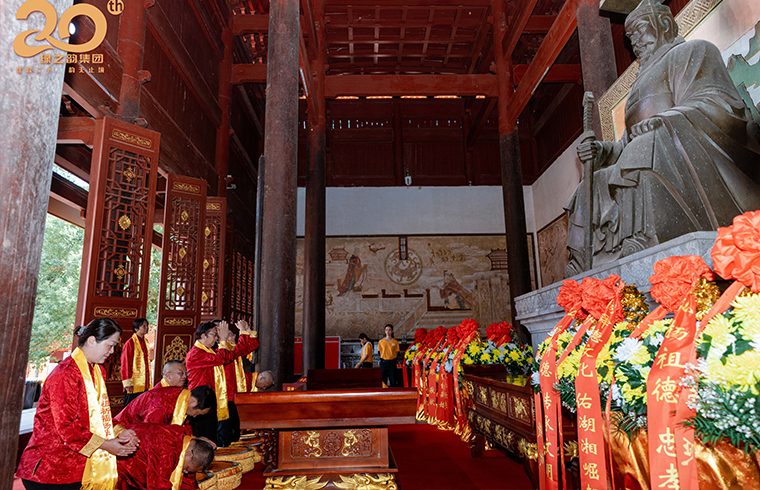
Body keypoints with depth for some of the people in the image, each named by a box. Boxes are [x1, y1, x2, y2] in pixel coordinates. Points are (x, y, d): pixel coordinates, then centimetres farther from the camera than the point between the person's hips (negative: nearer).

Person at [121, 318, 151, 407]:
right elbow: (125, 365, -12)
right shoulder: (130, 343, -11)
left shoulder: (145, 342, 11)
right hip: (133, 386, -7)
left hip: (145, 385, 7)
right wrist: (127, 383, -15)